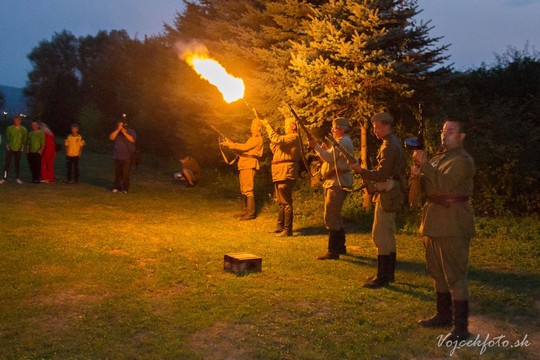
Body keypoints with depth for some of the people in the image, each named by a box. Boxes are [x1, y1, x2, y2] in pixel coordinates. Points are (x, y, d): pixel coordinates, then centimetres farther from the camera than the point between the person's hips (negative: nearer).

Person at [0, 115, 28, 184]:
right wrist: (7, 145, -5)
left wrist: (22, 146, 0)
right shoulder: (9, 128, 0)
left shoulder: (23, 129, 2)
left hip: (19, 149, 1)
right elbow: (7, 138, 3)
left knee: (17, 164, 8)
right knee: (7, 163, -6)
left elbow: (24, 139, 7)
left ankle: (18, 178, 13)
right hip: (10, 149, -1)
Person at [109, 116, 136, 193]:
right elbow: (111, 137, -8)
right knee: (117, 173, 6)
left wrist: (124, 133, -17)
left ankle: (125, 188, -2)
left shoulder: (131, 131, 2)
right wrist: (118, 130, -12)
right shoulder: (116, 131, 10)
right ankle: (117, 187, 14)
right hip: (117, 156, 3)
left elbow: (132, 140, -14)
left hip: (127, 157, -3)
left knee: (125, 173, -7)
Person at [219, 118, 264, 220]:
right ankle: (246, 211, 16)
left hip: (249, 165, -10)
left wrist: (230, 144, -14)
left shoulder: (257, 139, -6)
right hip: (244, 165, 10)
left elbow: (244, 147, -16)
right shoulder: (252, 138, 27)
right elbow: (243, 149, 20)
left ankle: (251, 213, -12)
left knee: (248, 189, -13)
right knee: (244, 190, 11)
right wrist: (230, 143, 9)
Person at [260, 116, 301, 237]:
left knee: (286, 202, -9)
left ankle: (288, 229, -6)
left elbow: (277, 140, -24)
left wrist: (267, 126, -16)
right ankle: (280, 226, 25)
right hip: (280, 173, 11)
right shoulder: (288, 138, 24)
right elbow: (275, 150, 22)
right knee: (281, 202, 16)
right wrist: (270, 137, 11)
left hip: (286, 173, -11)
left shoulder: (294, 137, -9)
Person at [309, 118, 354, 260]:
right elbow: (332, 159, 20)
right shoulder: (342, 141, 22)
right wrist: (324, 150, 7)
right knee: (334, 216, 18)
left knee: (331, 217, -12)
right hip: (335, 182, 11)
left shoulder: (343, 141, -12)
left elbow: (330, 158, -22)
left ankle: (333, 251, -10)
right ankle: (340, 246, 27)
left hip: (338, 183, -11)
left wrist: (316, 147, -21)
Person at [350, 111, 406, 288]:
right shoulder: (395, 142, 15)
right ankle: (389, 273, 24)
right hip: (390, 194, 11)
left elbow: (382, 174, -22)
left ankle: (382, 277, -4)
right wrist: (366, 174, 12)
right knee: (388, 234, 15)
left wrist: (360, 170, -15)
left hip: (387, 195, -11)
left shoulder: (389, 146, -18)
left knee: (380, 235, -8)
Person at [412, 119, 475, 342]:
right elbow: (429, 186, 18)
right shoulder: (440, 157, 17)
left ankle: (461, 327, -1)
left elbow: (443, 185, -25)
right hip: (435, 221, 10)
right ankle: (443, 315, 31)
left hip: (453, 224, -10)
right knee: (438, 272, 18)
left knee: (455, 276, -7)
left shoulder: (462, 160, -12)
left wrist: (424, 164, -25)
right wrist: (419, 175, -2)